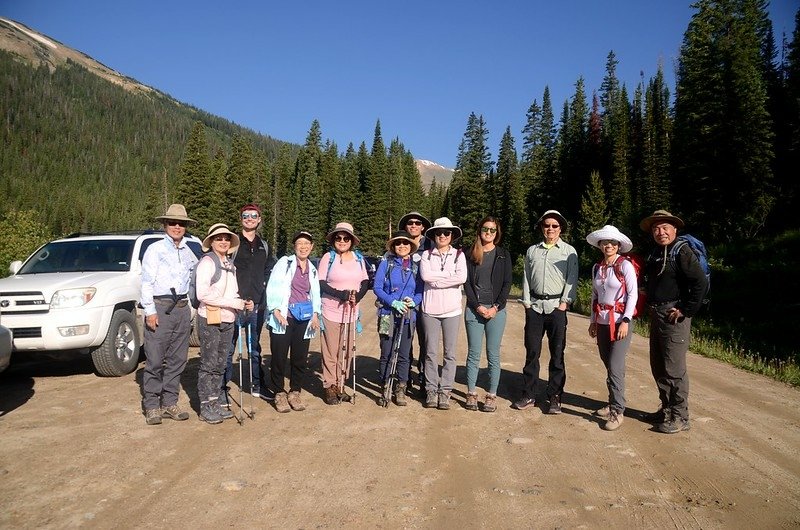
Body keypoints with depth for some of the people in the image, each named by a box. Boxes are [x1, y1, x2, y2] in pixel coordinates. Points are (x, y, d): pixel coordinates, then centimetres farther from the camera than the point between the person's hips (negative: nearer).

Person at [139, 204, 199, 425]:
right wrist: (150, 310, -11)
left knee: (177, 359, 7)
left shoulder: (188, 252, 14)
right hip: (160, 307, -5)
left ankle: (169, 403, 16)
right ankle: (151, 406, 5)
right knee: (155, 360, -4)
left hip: (182, 308, 5)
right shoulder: (155, 249, 1)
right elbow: (146, 281, -4)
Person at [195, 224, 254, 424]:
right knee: (209, 364, -1)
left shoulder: (230, 265, 15)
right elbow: (203, 294, -17)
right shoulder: (207, 262, -8)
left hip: (228, 321, 7)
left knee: (220, 364, 12)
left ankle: (214, 403, 21)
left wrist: (243, 303, -2)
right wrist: (234, 303, -18)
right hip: (209, 320, -7)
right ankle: (205, 407, 8)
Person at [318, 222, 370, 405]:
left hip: (351, 312, 4)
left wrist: (358, 295, -8)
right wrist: (341, 294, -17)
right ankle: (329, 386, 12)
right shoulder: (328, 257, -2)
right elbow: (321, 283, -7)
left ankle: (340, 385, 21)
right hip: (331, 311, -3)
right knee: (331, 351, 0)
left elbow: (365, 282, 11)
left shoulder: (358, 258, 8)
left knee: (347, 350, 8)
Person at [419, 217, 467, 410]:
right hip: (430, 309, 0)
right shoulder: (427, 255, 7)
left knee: (450, 353, 4)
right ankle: (431, 390, 15)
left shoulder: (458, 255, 5)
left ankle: (445, 390, 13)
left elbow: (462, 278, -12)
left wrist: (436, 280, -11)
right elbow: (425, 275, -12)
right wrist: (449, 274, -11)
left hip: (451, 309, 0)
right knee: (431, 352, 5)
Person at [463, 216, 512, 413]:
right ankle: (471, 393, 11)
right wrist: (478, 307, -8)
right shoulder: (471, 254, 8)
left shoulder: (503, 255, 7)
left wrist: (496, 307, -9)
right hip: (474, 309, 1)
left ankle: (492, 395, 10)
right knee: (473, 354, 3)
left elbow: (507, 283, 2)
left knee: (493, 355, 3)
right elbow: (467, 282, 3)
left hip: (496, 310, 0)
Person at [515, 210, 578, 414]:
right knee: (531, 352, 5)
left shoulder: (569, 251, 5)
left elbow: (572, 279, -1)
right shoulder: (532, 250, 12)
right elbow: (526, 277, 10)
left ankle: (554, 398, 11)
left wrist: (565, 302, -9)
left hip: (556, 307, -2)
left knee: (557, 354, 2)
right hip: (534, 306, 2)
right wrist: (526, 302, 2)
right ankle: (528, 395, 14)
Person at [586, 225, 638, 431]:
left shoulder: (625, 265, -8)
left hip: (620, 321, -6)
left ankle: (617, 412, 0)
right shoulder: (597, 267, 9)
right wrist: (592, 321, 13)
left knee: (615, 367, -9)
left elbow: (633, 294, -9)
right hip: (602, 322, 6)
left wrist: (625, 321, -15)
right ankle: (613, 404, 24)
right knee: (608, 365, 11)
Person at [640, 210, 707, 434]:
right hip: (656, 316, 9)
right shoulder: (654, 253, 14)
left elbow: (701, 283, -20)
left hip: (674, 317, -9)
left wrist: (686, 311, -18)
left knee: (674, 369, -5)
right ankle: (667, 409, 29)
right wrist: (650, 307, 14)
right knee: (658, 366, 15)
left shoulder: (682, 251, -12)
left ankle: (679, 417, 6)